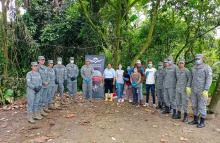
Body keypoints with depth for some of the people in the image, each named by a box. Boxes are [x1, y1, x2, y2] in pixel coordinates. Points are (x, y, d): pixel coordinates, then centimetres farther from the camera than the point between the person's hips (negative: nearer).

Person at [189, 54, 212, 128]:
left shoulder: (207, 67, -10)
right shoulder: (194, 68, 10)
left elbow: (209, 79, -16)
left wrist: (206, 90, -23)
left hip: (202, 91, -6)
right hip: (194, 90, 6)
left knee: (202, 106, -1)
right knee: (194, 106, 11)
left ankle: (202, 122, 11)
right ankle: (195, 120, 22)